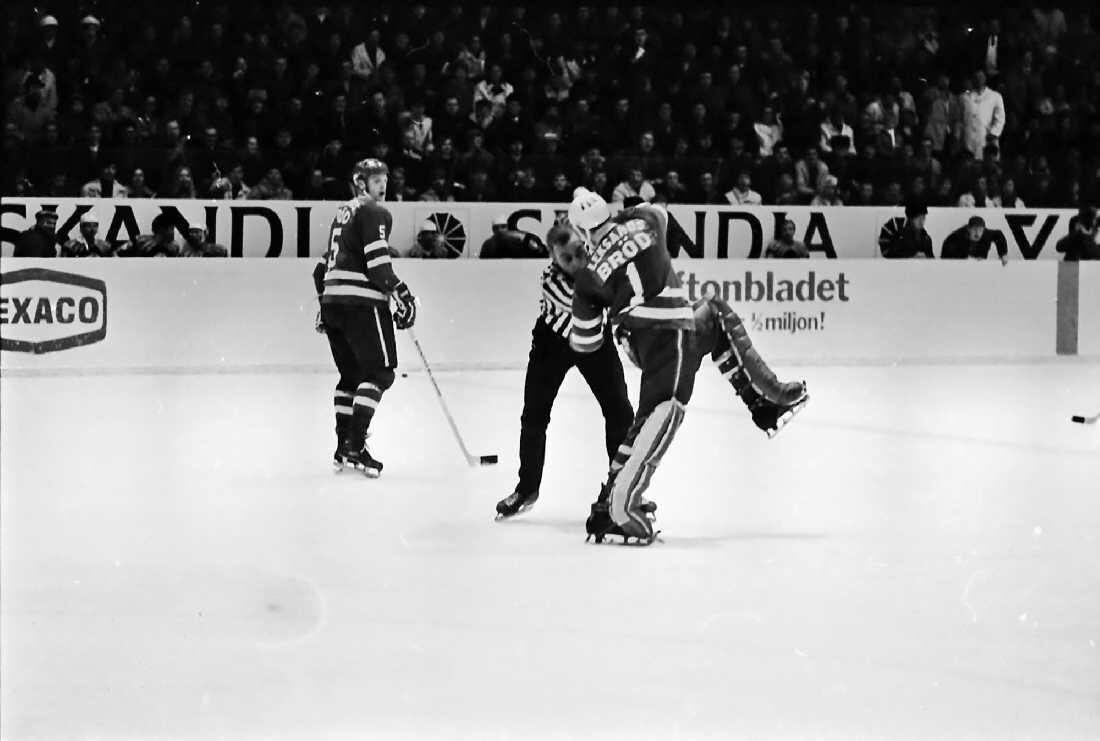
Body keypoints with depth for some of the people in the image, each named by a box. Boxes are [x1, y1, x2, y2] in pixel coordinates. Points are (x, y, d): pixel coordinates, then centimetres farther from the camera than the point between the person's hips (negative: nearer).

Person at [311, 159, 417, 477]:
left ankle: (343, 449, 16)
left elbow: (326, 263, 26)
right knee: (379, 373, -8)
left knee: (351, 375, 16)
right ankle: (355, 446, -16)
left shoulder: (343, 213, 22)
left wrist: (324, 302, 31)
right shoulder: (373, 212, -6)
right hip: (361, 301, -9)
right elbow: (377, 262, -17)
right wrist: (401, 294, -17)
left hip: (333, 300, 9)